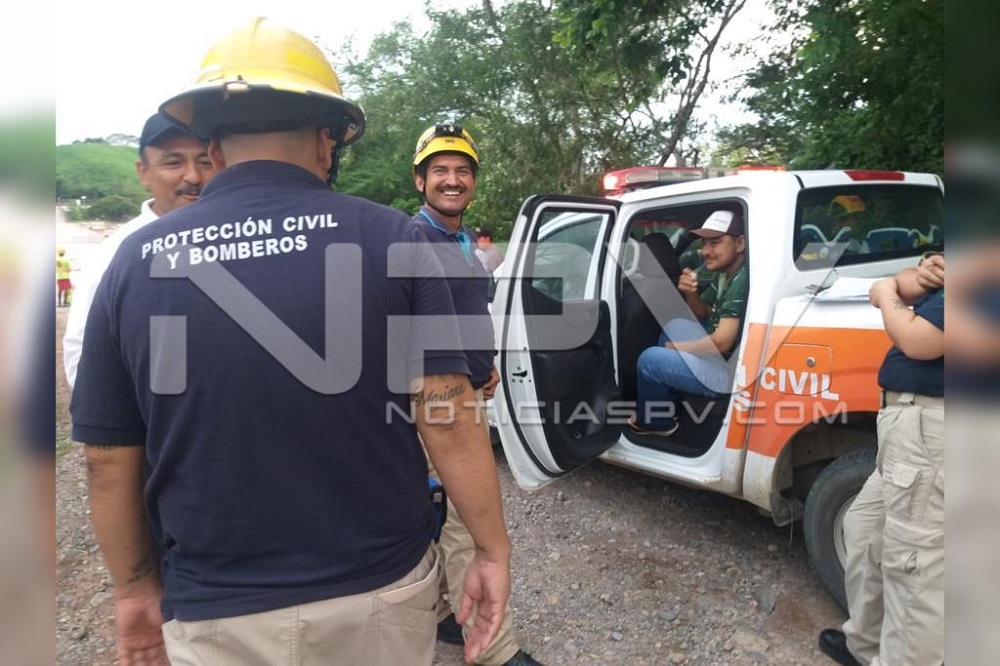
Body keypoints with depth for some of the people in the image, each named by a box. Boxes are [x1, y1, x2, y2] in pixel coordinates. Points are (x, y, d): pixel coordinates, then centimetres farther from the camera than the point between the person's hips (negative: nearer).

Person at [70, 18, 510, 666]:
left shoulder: (136, 261, -5)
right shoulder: (389, 238, -12)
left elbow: (109, 459, 1)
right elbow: (447, 418, -14)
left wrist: (136, 588, 14)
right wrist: (493, 550, -2)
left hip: (216, 613, 1)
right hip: (381, 589, 0)